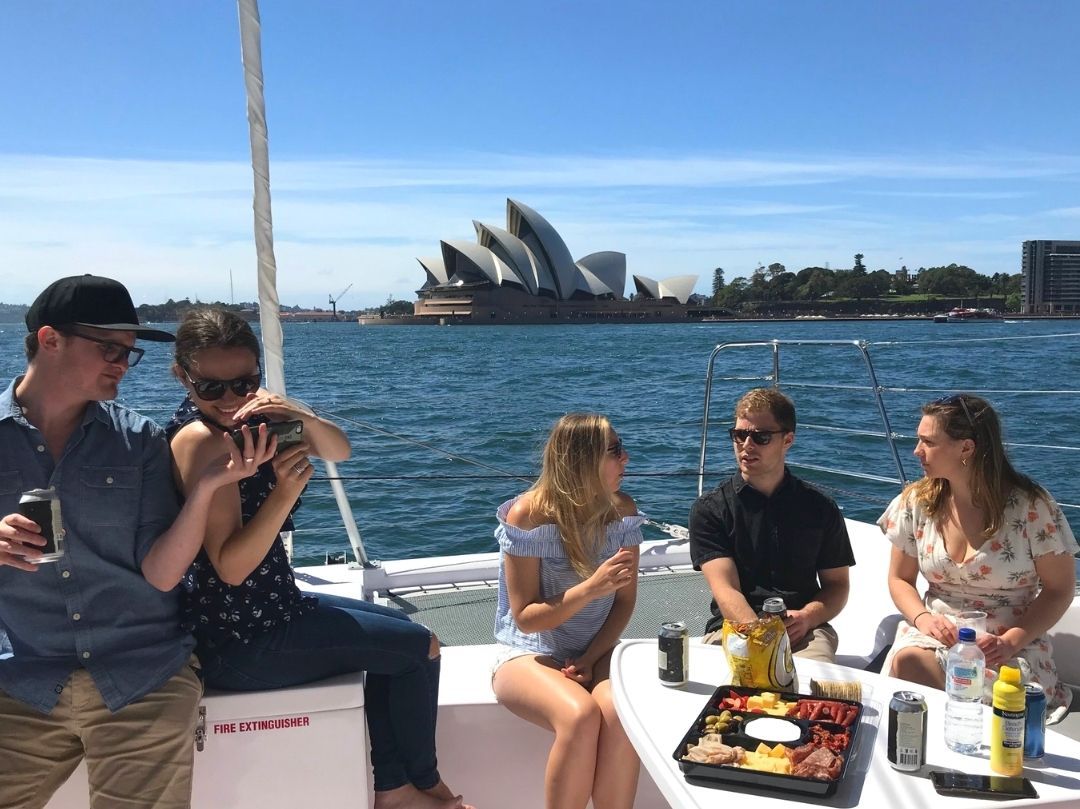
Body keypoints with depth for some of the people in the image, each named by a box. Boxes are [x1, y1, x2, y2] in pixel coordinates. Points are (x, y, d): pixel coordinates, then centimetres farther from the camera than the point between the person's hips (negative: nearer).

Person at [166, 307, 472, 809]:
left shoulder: (253, 414, -1)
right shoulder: (199, 438, -24)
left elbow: (339, 452, -8)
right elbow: (231, 568, -26)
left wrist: (301, 418, -28)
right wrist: (286, 491, -38)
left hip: (266, 608, 9)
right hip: (241, 642, -9)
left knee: (395, 631, 22)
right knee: (420, 647, 1)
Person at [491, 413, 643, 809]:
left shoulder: (622, 511, -3)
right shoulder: (528, 515, -16)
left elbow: (625, 601, 3)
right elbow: (525, 618, -14)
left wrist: (590, 660, -12)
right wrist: (591, 587, -28)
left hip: (596, 652, 3)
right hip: (529, 655, -3)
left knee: (620, 712, -31)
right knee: (580, 715, -34)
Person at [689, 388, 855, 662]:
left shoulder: (819, 507, 13)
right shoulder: (709, 508, 4)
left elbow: (837, 584, 16)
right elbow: (726, 591, -6)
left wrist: (806, 617, -6)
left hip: (804, 631, 1)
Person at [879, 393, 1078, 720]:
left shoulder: (1031, 506, -8)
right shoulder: (915, 502, 2)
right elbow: (900, 579, 11)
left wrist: (1010, 642, -16)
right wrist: (923, 617, -11)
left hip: (1012, 647, -2)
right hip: (936, 635, 3)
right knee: (906, 660, -31)